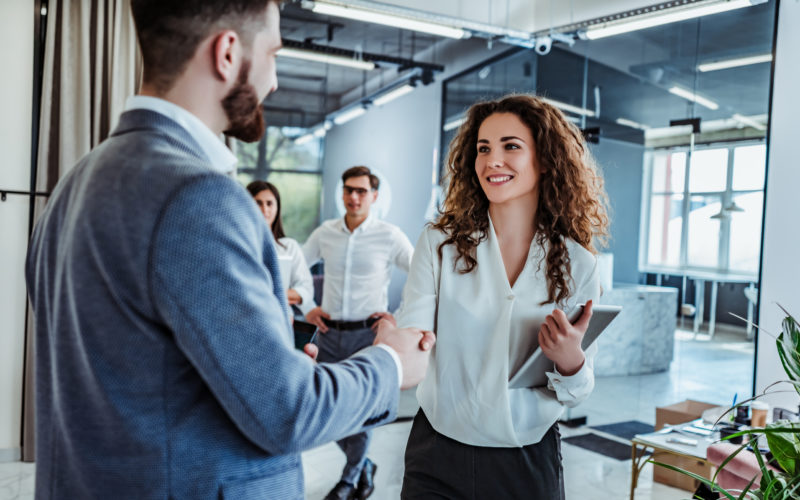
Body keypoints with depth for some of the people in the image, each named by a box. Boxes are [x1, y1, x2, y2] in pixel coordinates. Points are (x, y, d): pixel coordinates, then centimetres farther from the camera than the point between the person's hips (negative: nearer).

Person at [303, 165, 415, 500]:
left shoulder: (390, 236, -6)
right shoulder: (325, 232, 4)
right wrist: (306, 308, 8)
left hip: (368, 334, -4)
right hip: (329, 333, 4)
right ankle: (364, 466, 34)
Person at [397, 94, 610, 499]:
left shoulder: (577, 264, -4)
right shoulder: (440, 244, -7)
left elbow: (576, 393, 2)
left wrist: (570, 362, -19)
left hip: (530, 463, 1)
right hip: (440, 456, -1)